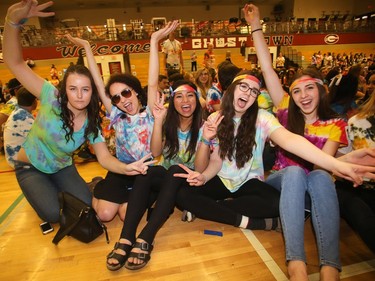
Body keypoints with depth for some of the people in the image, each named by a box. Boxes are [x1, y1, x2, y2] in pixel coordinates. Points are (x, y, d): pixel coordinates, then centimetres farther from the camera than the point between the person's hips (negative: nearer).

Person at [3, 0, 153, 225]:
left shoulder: (91, 124, -17)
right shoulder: (52, 98, -25)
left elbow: (105, 158, -24)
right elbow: (14, 62, -31)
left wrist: (126, 168, -47)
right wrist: (14, 19, -48)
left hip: (62, 168, 3)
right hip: (30, 168, -2)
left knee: (87, 205, -12)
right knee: (53, 214, -20)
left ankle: (54, 191, 21)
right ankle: (41, 192, 16)